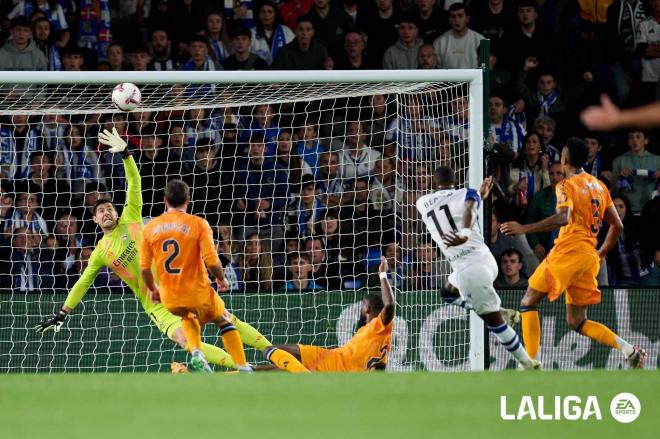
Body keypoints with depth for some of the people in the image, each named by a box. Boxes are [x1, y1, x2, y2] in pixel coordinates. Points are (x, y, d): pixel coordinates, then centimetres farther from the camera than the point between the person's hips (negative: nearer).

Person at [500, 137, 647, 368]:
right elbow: (617, 226, 19)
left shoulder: (567, 186, -6)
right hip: (590, 256, 7)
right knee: (576, 322, 11)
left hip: (569, 251, -7)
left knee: (528, 303, 3)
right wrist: (601, 254, 31)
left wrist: (524, 229, -25)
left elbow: (563, 217, -24)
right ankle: (629, 350, -6)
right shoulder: (599, 186, 18)